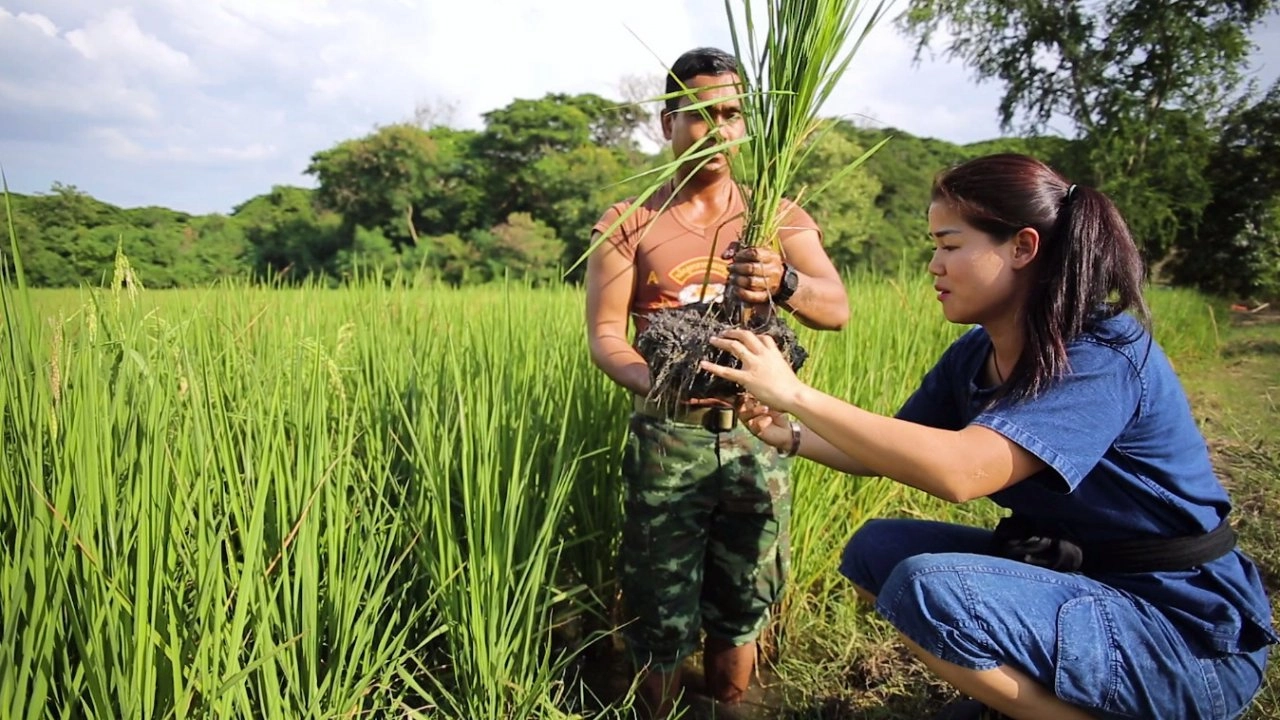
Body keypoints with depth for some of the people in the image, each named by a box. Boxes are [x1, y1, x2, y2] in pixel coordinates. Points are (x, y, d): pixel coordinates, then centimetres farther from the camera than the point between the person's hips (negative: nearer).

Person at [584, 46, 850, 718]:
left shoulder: (778, 217, 5)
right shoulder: (626, 225, 1)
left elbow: (838, 309, -8)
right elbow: (604, 333, -5)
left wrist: (784, 283, -31)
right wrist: (651, 383, -27)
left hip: (757, 437, 2)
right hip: (668, 440, -1)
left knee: (740, 612, 14)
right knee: (662, 620, 4)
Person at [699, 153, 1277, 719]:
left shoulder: (1104, 356, -25)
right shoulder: (974, 355, 0)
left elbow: (960, 470, -39)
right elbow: (886, 454, 7)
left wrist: (797, 395, -35)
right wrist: (790, 435, -11)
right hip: (1067, 572, 8)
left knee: (928, 588, -28)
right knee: (876, 551, 2)